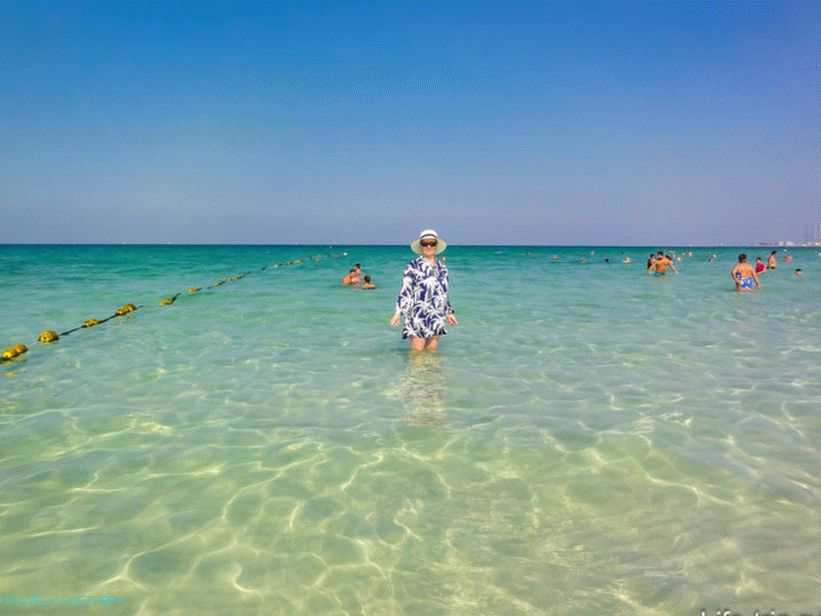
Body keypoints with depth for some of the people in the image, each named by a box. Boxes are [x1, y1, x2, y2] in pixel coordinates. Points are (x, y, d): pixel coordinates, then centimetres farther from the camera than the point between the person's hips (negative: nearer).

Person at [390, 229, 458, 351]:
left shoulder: (442, 267, 12)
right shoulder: (413, 266, -5)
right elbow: (405, 291, -8)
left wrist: (449, 312, 20)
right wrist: (398, 312, -15)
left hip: (437, 317, 5)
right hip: (419, 317, -5)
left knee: (432, 351, 9)